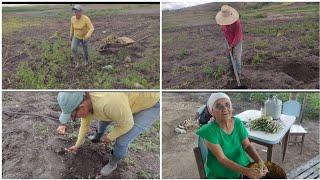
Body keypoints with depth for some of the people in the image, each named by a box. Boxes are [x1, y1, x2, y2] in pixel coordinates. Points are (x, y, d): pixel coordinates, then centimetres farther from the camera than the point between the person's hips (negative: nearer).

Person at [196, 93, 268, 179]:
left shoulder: (238, 123, -4)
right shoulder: (210, 130, -19)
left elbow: (247, 146, -2)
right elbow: (222, 158, -21)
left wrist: (260, 161, -19)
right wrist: (245, 171, -29)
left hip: (242, 165, 5)